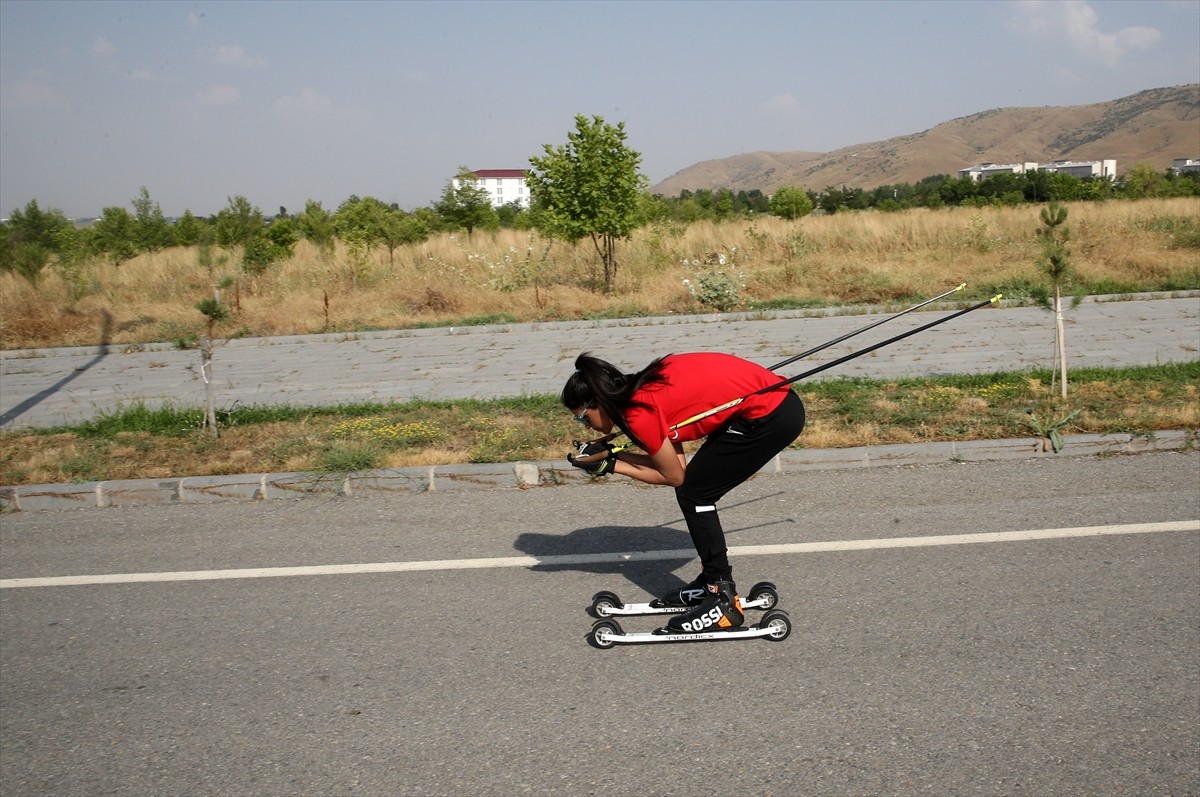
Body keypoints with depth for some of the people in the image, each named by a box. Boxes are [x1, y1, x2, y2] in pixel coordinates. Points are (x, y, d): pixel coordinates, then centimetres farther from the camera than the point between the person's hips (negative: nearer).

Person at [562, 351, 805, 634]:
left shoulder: (639, 412, -15)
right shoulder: (643, 389, 9)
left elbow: (674, 476, -4)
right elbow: (671, 459, 12)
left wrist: (611, 466, 0)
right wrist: (612, 451, 9)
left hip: (769, 415, -9)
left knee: (693, 494, 0)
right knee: (696, 491, 14)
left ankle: (723, 600, 4)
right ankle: (712, 582, 25)